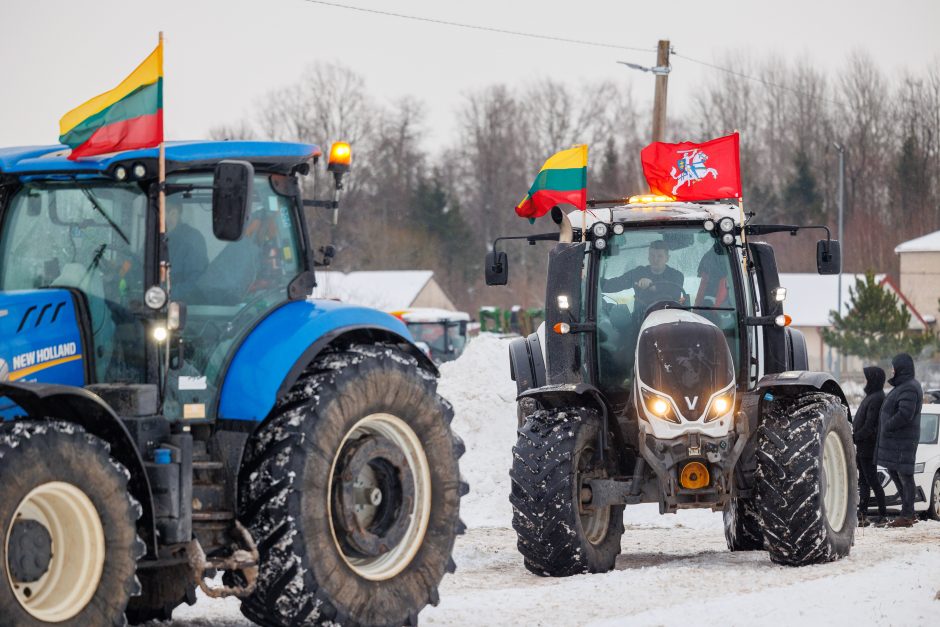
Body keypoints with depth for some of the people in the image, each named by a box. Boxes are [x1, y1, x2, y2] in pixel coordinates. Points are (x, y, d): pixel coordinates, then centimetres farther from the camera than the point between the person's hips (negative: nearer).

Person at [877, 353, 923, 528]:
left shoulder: (909, 389, -19)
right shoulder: (903, 386, 16)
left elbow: (905, 414, -29)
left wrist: (887, 426, -19)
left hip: (902, 441, -11)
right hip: (893, 440, 11)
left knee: (904, 475, -6)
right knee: (893, 472, 17)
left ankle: (907, 516, -2)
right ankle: (908, 511, 23)